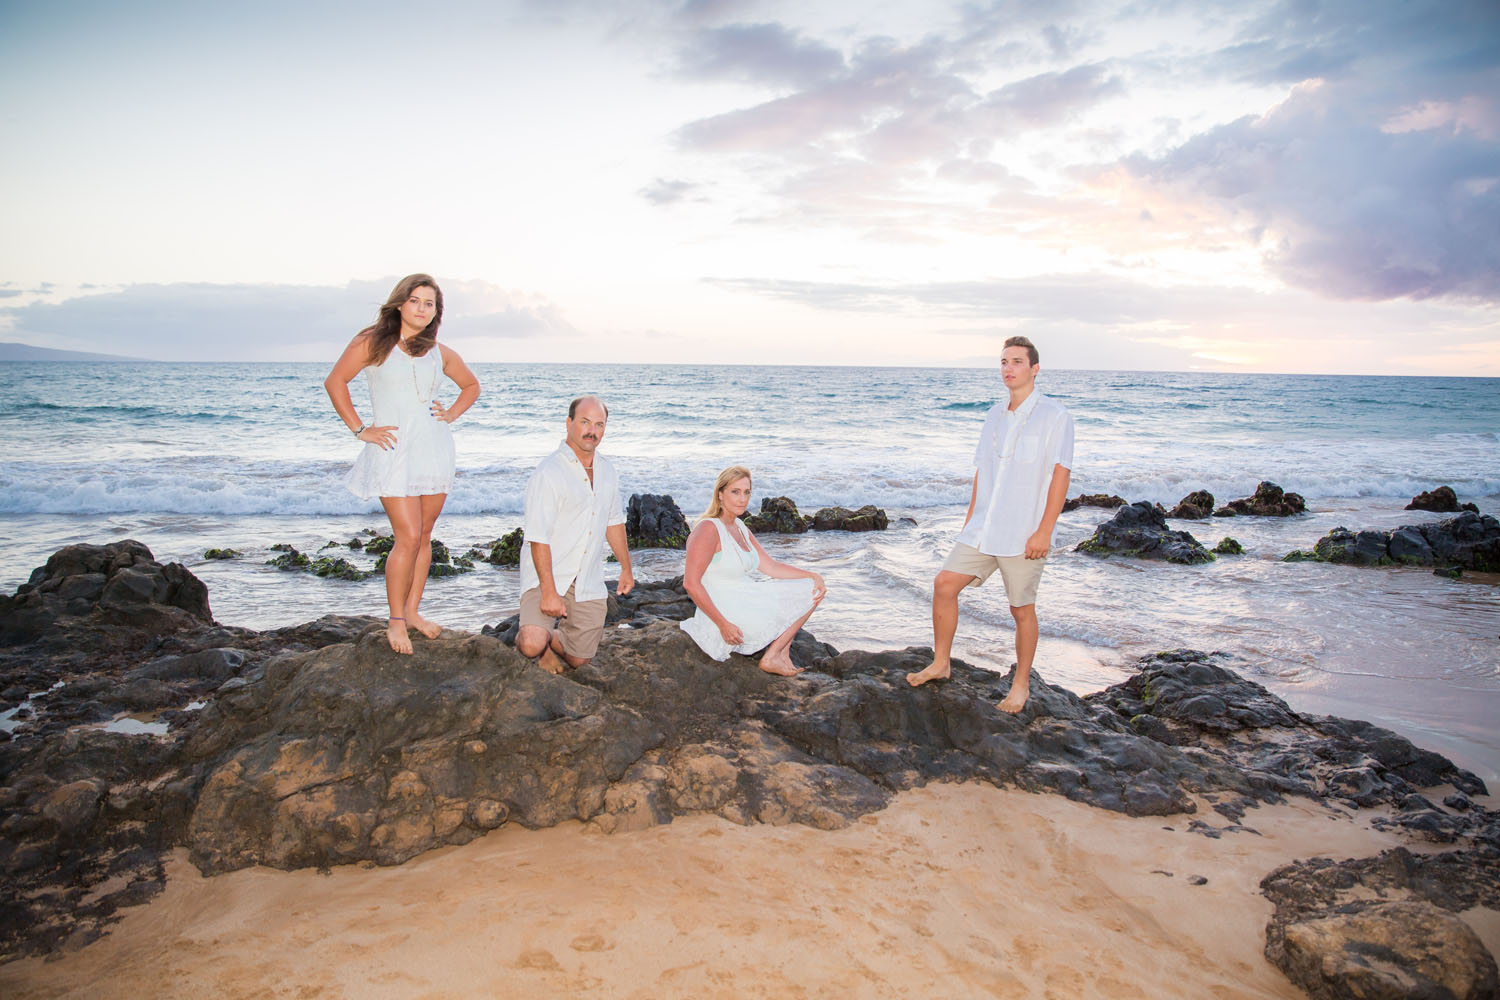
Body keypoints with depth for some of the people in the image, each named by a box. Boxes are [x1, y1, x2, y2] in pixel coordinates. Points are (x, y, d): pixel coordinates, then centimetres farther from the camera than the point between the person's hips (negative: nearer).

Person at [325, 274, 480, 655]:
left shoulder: (440, 353, 9)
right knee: (407, 538, -10)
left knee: (424, 537, 8)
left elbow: (471, 385, 25)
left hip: (434, 448, 4)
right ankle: (395, 620, 3)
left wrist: (451, 414, 8)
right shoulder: (373, 342, -1)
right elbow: (335, 381, 0)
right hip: (392, 449, -4)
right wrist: (360, 429, -4)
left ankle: (412, 611, 21)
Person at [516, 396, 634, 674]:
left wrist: (626, 568, 24)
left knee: (579, 659, 6)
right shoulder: (548, 471, -15)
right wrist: (548, 593, -23)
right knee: (532, 645, -25)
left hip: (588, 582, 6)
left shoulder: (607, 470, 8)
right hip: (547, 576, -5)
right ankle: (542, 642, 11)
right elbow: (538, 538, -19)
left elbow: (614, 522, 22)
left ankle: (550, 638, 37)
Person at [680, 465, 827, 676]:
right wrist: (723, 624, -24)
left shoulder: (740, 528, 11)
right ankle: (772, 658, 3)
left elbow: (770, 566, 13)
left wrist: (814, 576, 0)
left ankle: (778, 653, 1)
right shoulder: (708, 529, -17)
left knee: (811, 591, 9)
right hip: (724, 615, -9)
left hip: (747, 604, 9)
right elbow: (691, 583, -22)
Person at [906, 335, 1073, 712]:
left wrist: (1044, 531, -17)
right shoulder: (995, 415, 13)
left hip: (1023, 536, -6)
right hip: (983, 530, 6)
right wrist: (970, 520, 16)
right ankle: (940, 663, 16)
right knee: (944, 585, 0)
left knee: (1021, 609, 4)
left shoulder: (1054, 416, -7)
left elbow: (1060, 476, -11)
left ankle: (1021, 685, 20)